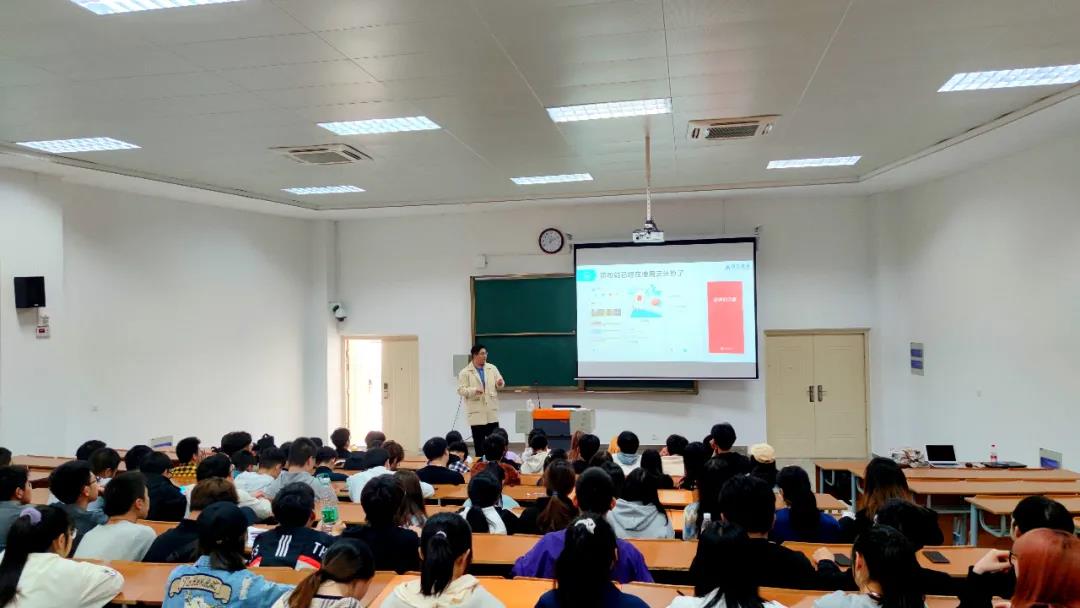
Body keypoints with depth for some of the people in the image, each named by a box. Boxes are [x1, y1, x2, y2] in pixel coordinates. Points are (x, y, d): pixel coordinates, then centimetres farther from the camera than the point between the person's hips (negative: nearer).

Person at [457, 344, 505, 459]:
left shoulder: (492, 368, 7)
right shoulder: (465, 372, -5)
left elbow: (500, 384, 11)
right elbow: (461, 390, -9)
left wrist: (500, 383, -13)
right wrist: (474, 390, -25)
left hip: (492, 412, 3)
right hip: (476, 413, -3)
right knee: (479, 443, 5)